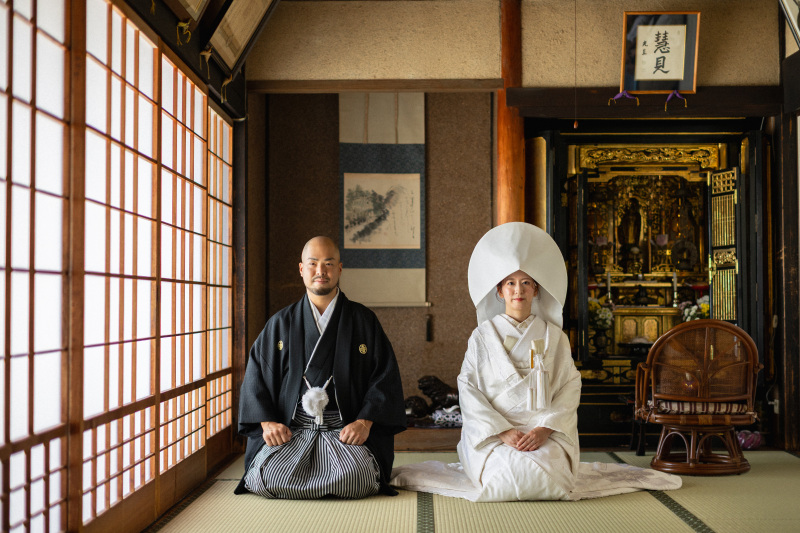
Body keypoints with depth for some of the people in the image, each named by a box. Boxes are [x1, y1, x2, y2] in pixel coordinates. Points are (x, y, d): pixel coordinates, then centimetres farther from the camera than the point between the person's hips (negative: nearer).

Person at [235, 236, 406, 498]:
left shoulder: (364, 321, 9)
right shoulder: (280, 323, 13)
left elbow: (385, 375, 3)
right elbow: (256, 374, 10)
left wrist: (365, 421, -11)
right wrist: (267, 422, -6)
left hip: (346, 431, -1)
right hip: (289, 432, 1)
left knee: (355, 479, -30)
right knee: (267, 477, -26)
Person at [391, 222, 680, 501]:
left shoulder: (553, 337, 9)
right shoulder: (483, 336, 5)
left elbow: (570, 387, 3)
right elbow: (469, 390, -2)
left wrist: (544, 429, -13)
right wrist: (503, 431, -15)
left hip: (545, 434, 2)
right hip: (493, 434, -1)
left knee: (544, 475, -29)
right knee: (511, 476, -31)